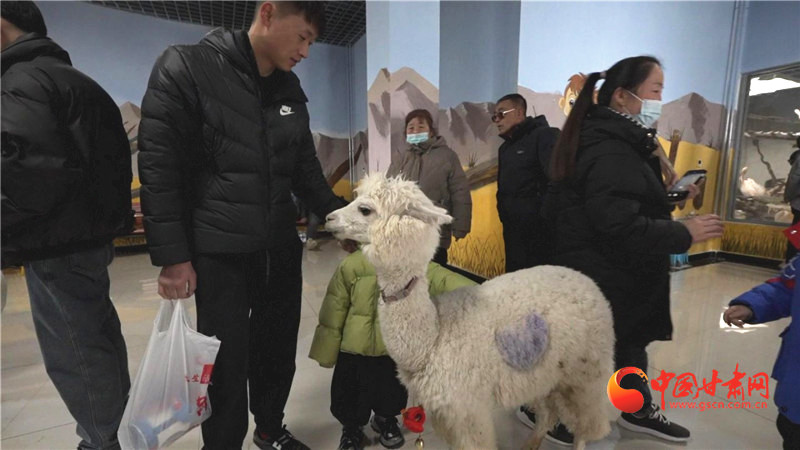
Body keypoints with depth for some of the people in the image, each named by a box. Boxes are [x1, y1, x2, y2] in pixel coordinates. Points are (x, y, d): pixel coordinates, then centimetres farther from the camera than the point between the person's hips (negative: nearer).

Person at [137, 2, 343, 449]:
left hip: (281, 249, 6)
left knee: (279, 351, 17)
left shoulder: (291, 92, 10)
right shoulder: (184, 68, -6)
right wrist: (171, 256, -13)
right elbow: (158, 168, -10)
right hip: (219, 254, -5)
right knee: (227, 364, 4)